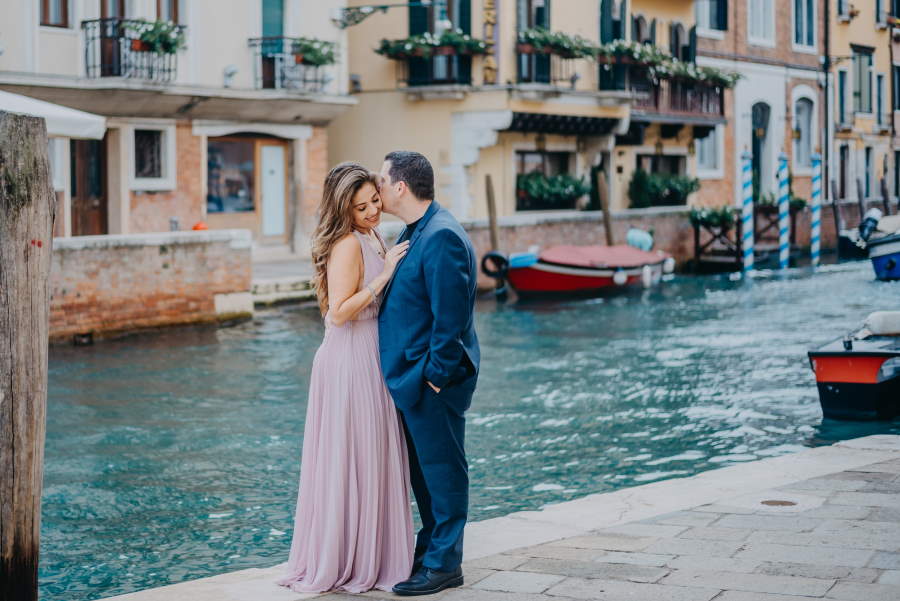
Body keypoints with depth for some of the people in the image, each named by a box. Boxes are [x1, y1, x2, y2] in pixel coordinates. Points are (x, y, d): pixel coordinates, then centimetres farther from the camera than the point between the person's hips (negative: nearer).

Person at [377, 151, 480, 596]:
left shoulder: (442, 237, -20)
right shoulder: (413, 233, 12)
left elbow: (451, 316, -22)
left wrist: (436, 375, -19)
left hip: (431, 379, -10)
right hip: (408, 374, 10)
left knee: (441, 467, 1)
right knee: (422, 467, 18)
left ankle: (444, 565, 10)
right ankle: (431, 547, 31)